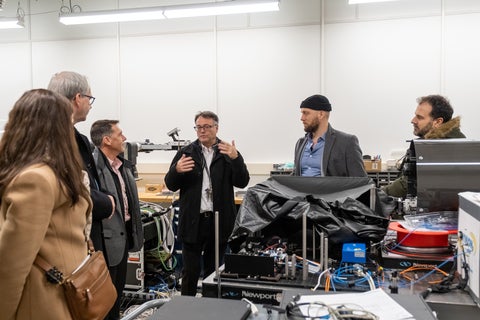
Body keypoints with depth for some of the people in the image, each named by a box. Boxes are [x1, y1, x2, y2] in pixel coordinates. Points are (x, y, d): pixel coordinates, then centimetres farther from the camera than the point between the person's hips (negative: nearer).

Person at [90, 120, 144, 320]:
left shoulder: (124, 165, 9)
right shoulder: (93, 166, -21)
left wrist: (135, 232, 17)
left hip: (124, 233, 9)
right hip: (107, 238, -9)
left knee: (118, 288, 23)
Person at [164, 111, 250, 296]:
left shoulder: (228, 153, 2)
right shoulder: (186, 153, 5)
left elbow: (242, 182, -5)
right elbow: (170, 185, 5)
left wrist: (235, 159, -21)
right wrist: (177, 170, -17)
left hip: (219, 221, 0)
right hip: (193, 220, 0)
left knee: (213, 270, 14)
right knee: (190, 271, 7)